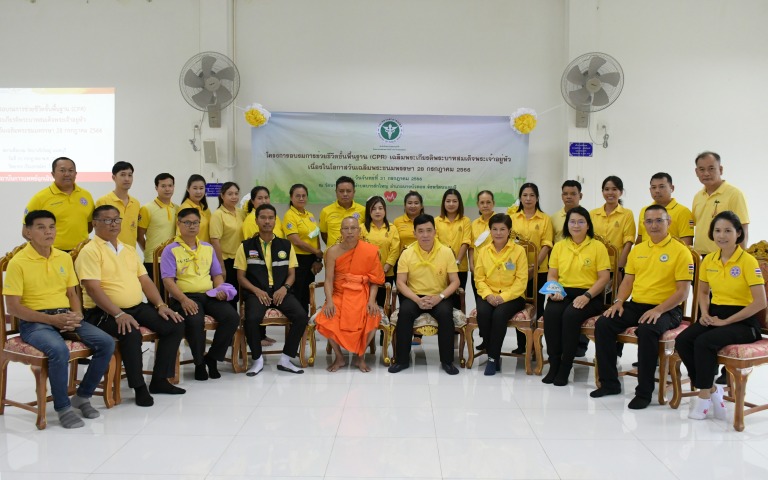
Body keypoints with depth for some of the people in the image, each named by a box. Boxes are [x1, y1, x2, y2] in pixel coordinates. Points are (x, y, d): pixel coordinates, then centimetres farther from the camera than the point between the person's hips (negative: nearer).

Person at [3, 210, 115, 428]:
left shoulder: (64, 258, 11)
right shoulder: (18, 262, -7)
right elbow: (13, 307, -10)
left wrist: (77, 316, -5)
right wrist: (51, 319, -18)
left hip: (66, 317, 6)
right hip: (34, 321, -5)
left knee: (106, 343, -17)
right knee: (59, 351, -36)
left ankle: (82, 396, 2)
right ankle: (62, 407, -14)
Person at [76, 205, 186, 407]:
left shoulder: (129, 250, 18)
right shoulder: (90, 251, -7)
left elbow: (144, 280, 17)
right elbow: (93, 288, -18)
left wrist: (161, 305, 2)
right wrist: (118, 314, -27)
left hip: (137, 307, 8)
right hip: (104, 312, -8)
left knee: (175, 325, -7)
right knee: (131, 333, -36)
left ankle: (160, 379, 3)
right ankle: (139, 387, -16)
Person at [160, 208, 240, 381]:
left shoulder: (208, 248, 18)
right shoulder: (170, 250, 2)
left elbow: (217, 274, 22)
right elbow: (168, 280, -6)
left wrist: (220, 289, 0)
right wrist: (183, 299, -21)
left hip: (209, 295, 5)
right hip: (184, 297, -5)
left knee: (232, 317, -21)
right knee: (195, 321, -36)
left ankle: (212, 357, -1)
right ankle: (199, 362, -8)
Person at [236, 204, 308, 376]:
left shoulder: (286, 245, 13)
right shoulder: (246, 246, 7)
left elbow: (291, 274, 12)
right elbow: (241, 277, 6)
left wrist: (284, 288, -9)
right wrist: (257, 291, -11)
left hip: (280, 291, 2)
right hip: (256, 292, -2)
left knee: (301, 316, -25)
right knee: (252, 319, -33)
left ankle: (285, 359, -8)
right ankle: (257, 359, -7)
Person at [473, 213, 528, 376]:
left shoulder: (519, 251, -2)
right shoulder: (483, 251, 8)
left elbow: (521, 280, -7)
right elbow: (479, 278, 5)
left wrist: (503, 297, -18)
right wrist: (488, 295, -14)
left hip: (512, 296, -3)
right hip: (488, 295, 3)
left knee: (499, 314, -33)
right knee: (483, 313, -29)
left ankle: (493, 358, -18)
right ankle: (494, 356, -13)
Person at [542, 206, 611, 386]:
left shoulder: (598, 246, 2)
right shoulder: (559, 246, 12)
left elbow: (604, 278, -4)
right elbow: (552, 275, 13)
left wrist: (587, 296, -17)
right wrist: (554, 290, -8)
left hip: (590, 295, -3)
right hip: (563, 293, 3)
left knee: (570, 315, -34)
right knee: (550, 313, -30)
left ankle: (565, 368, -21)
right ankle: (554, 364, -18)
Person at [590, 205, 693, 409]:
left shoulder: (680, 251, -4)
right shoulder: (637, 250, 15)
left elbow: (683, 291, -10)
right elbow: (628, 281, 17)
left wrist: (658, 310, -22)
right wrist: (619, 302, -2)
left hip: (666, 310, -6)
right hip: (635, 305, 6)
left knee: (647, 330, -36)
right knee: (603, 324, -17)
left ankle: (644, 391, -22)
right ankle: (609, 382, -4)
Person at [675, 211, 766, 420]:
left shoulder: (748, 261, -11)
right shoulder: (709, 260, 6)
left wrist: (726, 321, -15)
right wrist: (705, 314, 1)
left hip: (743, 321, -6)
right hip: (715, 315, 6)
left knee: (704, 342, -31)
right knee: (682, 341, -21)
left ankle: (704, 395, -11)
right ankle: (712, 390, -5)